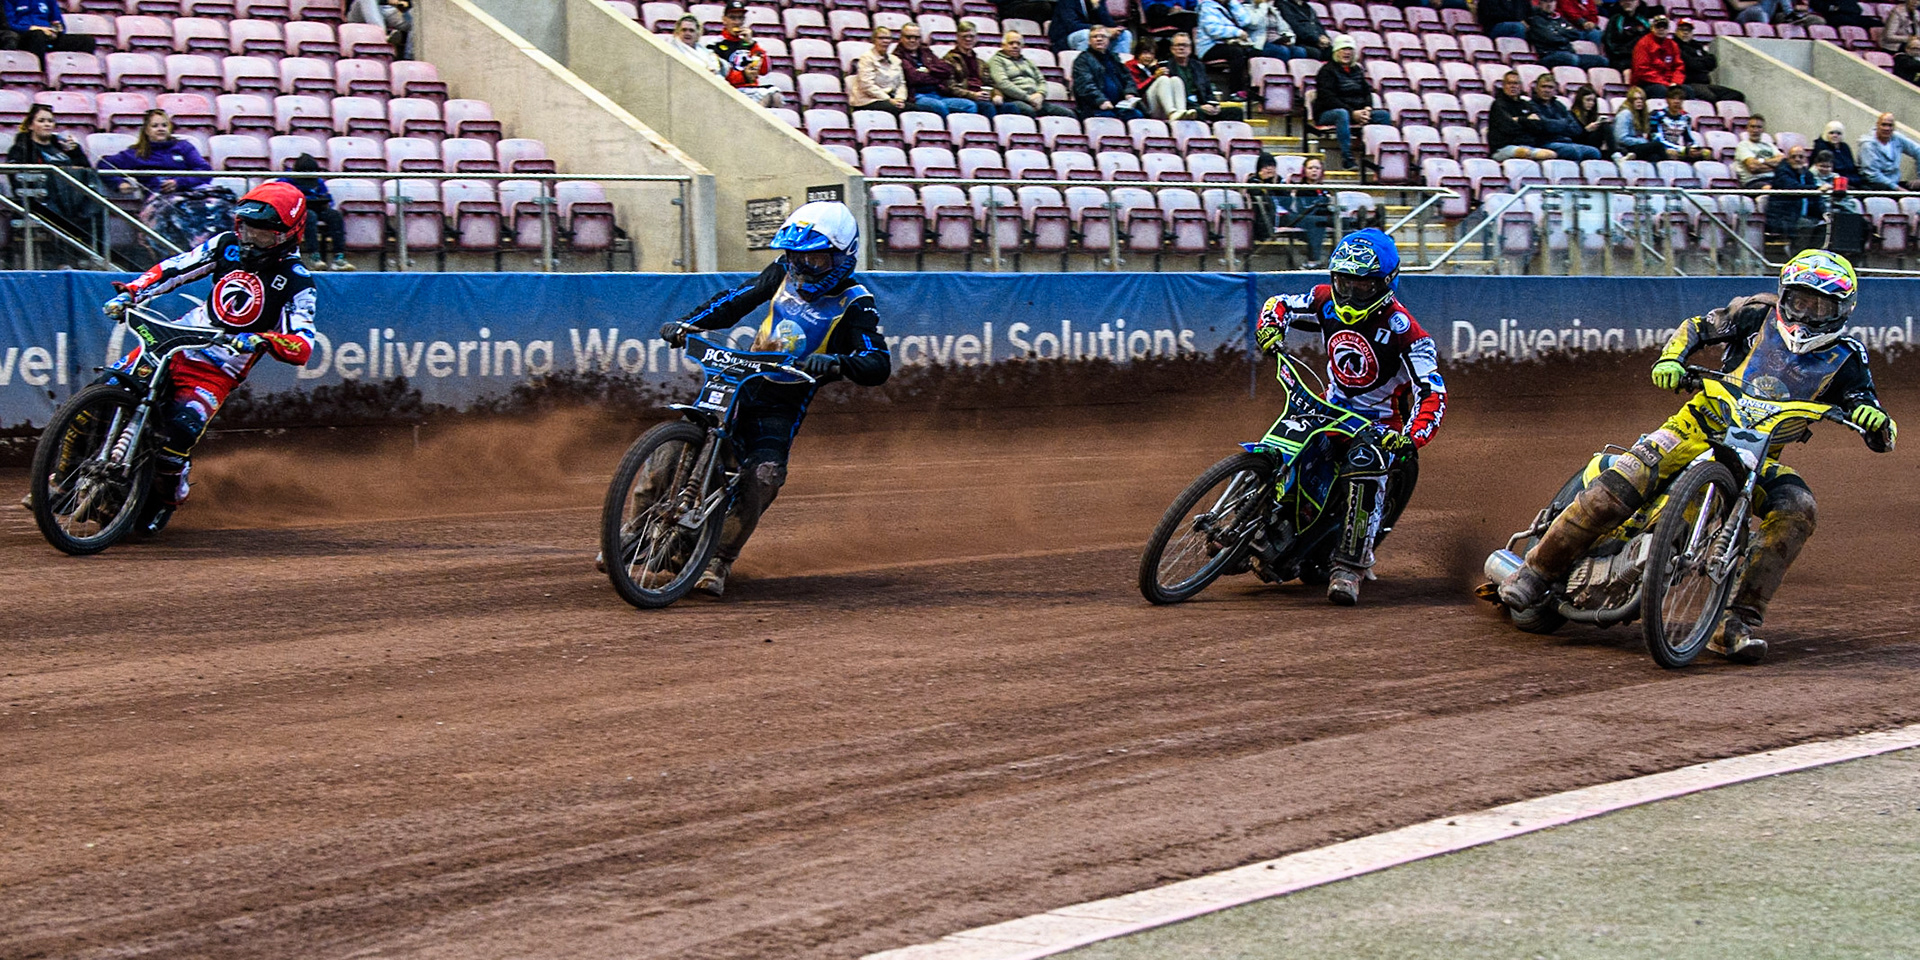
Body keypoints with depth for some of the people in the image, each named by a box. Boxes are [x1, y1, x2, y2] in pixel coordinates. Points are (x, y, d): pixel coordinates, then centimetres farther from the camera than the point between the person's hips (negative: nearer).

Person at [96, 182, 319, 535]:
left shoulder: (296, 281, -7)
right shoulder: (228, 244, 7)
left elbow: (302, 347, -17)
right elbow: (172, 268, 11)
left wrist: (263, 340, -36)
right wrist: (130, 293, -5)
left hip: (219, 371, -4)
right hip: (175, 343, 4)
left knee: (181, 429, -27)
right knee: (109, 387, -14)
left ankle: (167, 498, 3)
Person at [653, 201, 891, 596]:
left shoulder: (853, 305, -8)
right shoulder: (785, 273, 7)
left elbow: (878, 365, -20)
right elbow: (736, 300, 14)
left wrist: (836, 363, -41)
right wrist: (687, 323, -3)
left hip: (784, 403, -4)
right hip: (739, 380, 4)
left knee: (763, 475, -27)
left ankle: (721, 559, -14)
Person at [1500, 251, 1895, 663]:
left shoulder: (1844, 359, 3)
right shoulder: (1758, 314, 2)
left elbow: (1881, 437, -1)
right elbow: (1697, 327, 9)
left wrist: (1874, 419, -27)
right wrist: (1670, 359, -13)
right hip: (1701, 426, -1)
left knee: (1797, 510, -29)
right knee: (1614, 490, -23)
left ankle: (1739, 623, -28)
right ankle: (1538, 570, -5)